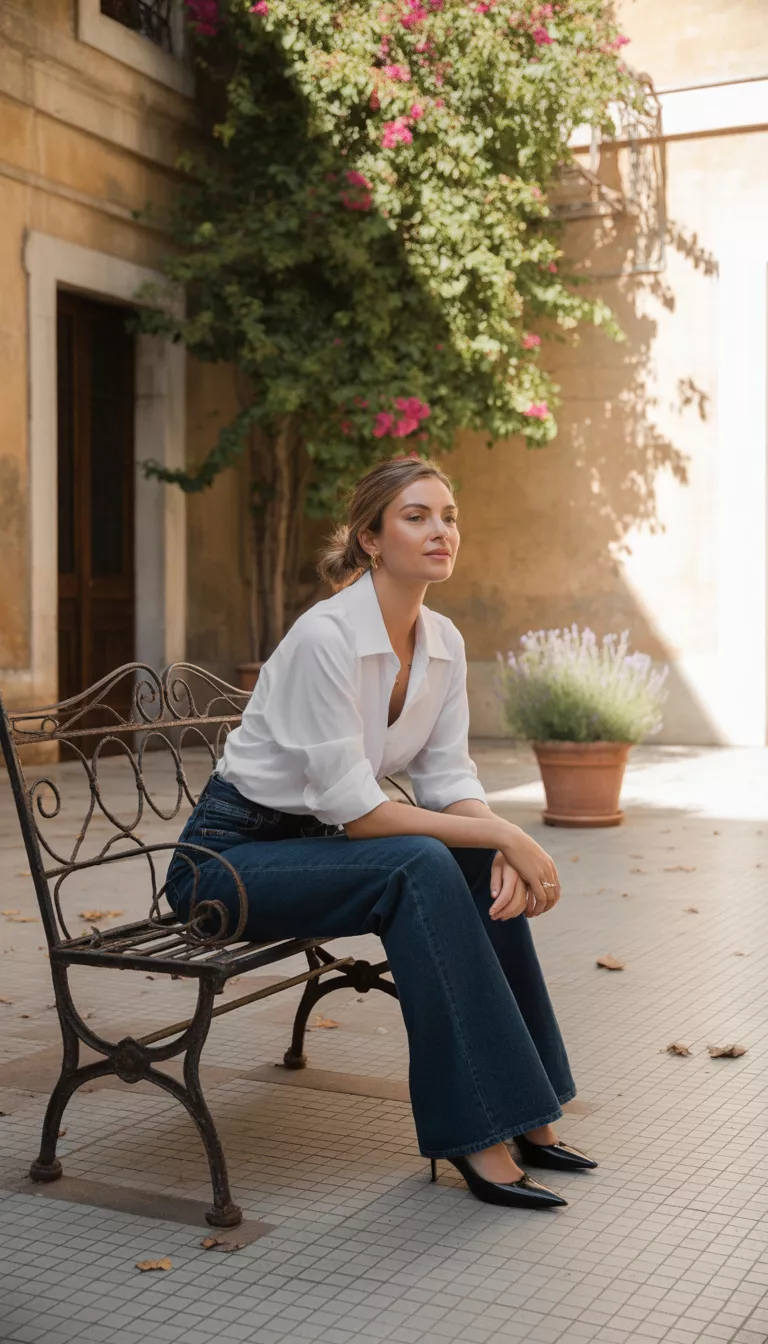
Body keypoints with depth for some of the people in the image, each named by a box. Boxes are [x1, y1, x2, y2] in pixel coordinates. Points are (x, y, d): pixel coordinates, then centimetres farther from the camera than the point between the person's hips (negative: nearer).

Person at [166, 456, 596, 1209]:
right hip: (229, 856, -7)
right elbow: (355, 808, -26)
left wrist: (504, 847, -20)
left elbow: (447, 779, 1)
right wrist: (502, 833, -25)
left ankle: (519, 1112, -6)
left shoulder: (443, 642, 0)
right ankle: (475, 1134, -24)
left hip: (312, 845, 7)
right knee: (418, 867, -30)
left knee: (484, 869, -15)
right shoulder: (325, 637, -25)